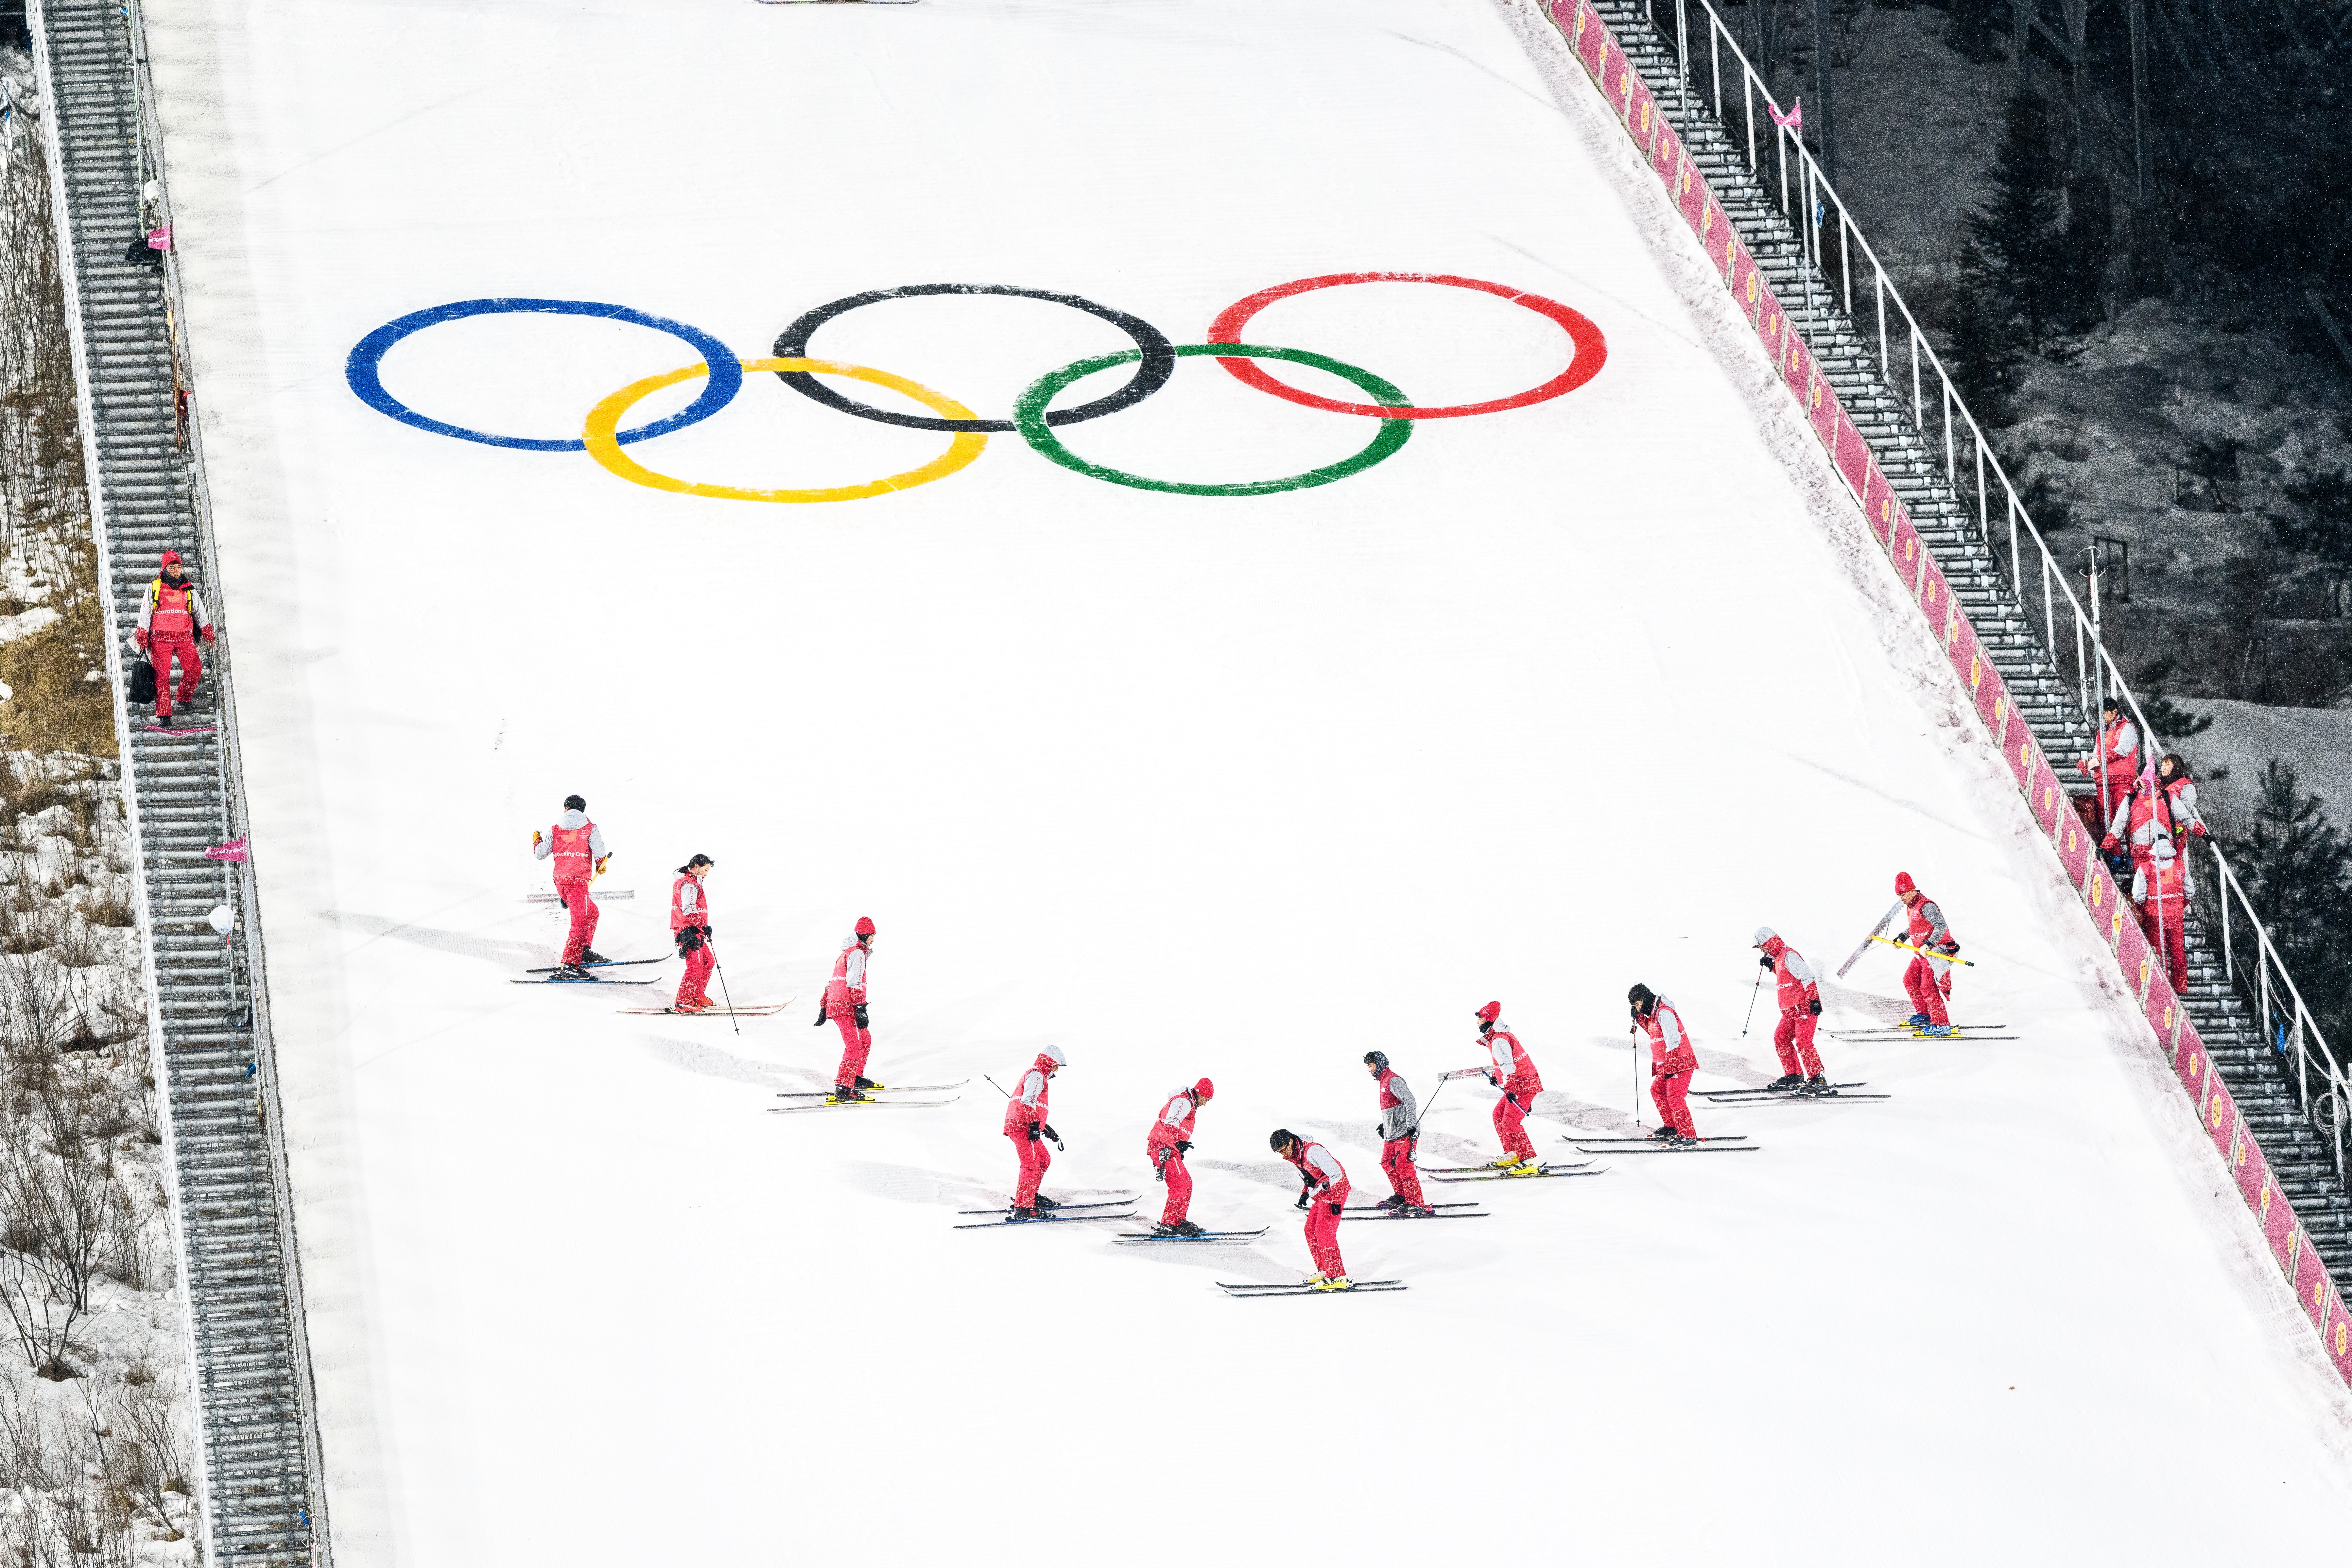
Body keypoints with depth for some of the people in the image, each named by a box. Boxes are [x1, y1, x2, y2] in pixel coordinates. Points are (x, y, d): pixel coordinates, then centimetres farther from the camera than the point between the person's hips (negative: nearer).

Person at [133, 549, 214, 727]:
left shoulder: (189, 590, 15)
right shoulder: (154, 588, 8)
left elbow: (200, 612, 20)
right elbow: (145, 614, 9)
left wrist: (208, 634, 11)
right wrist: (142, 638, 3)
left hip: (184, 637, 2)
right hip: (161, 637, -2)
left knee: (194, 668, -17)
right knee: (162, 675, -10)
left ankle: (184, 698, 8)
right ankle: (164, 715, -9)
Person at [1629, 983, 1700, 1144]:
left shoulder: (1664, 1013, -17)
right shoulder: (1654, 1011, 14)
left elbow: (1673, 1040, -23)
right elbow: (1653, 1031, 30)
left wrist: (1670, 1065, -25)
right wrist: (1640, 1017, 15)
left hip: (1679, 1062, -11)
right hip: (1667, 1064, 11)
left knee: (1675, 1098, -13)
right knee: (1657, 1090, 22)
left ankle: (1688, 1136, -13)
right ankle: (1671, 1127, 29)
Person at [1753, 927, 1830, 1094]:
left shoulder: (1788, 956, -16)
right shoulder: (1779, 957, 15)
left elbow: (1808, 977, -22)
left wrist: (1814, 1000, -27)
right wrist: (1772, 966, 19)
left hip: (1805, 1007, -11)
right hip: (1791, 1011, 11)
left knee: (1803, 1044, -16)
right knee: (1781, 1039, 13)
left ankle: (1818, 1080, -15)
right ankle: (1793, 1076, 19)